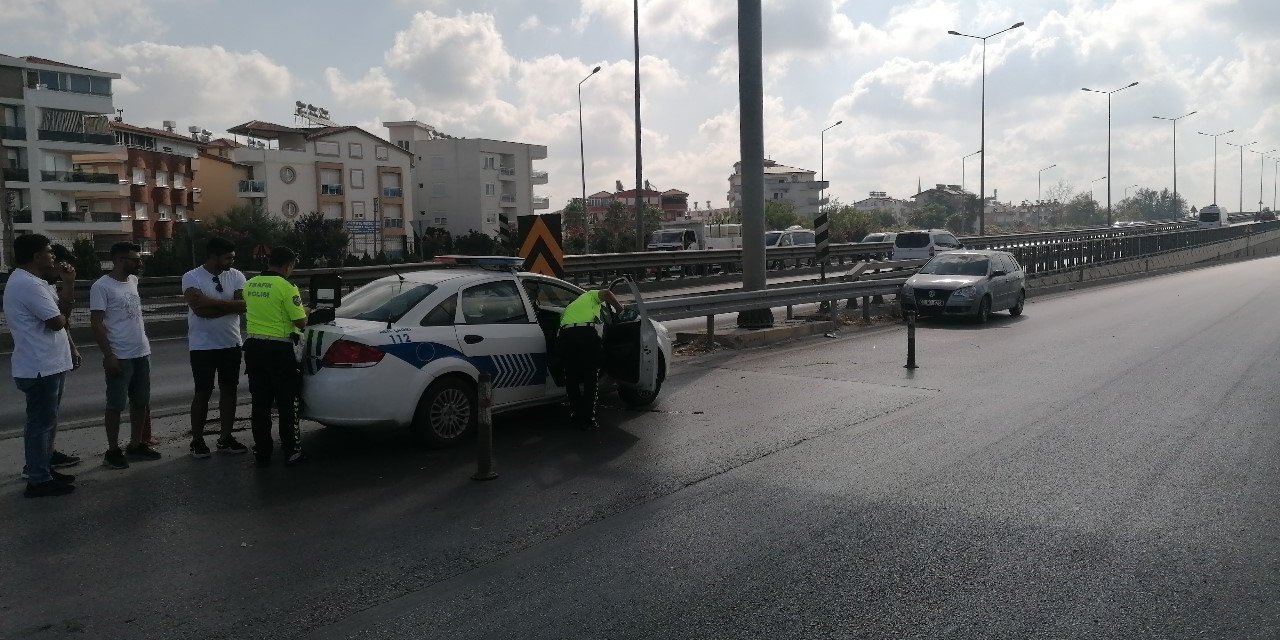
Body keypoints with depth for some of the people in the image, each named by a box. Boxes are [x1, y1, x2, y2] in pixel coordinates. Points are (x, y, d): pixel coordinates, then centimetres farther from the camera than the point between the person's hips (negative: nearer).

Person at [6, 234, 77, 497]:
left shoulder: (28, 281, 14)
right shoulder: (28, 284, -21)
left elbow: (60, 306, 19)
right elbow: (56, 322, -23)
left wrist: (68, 281, 8)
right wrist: (62, 317, -6)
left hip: (47, 364, 11)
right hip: (40, 367, -11)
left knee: (45, 421, 19)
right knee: (40, 423, -4)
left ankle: (42, 470, 29)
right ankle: (39, 481, 3)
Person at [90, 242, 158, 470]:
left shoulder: (133, 281, 10)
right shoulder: (102, 286, -12)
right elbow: (97, 323, -14)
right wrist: (108, 355, -19)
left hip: (142, 353, 7)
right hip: (119, 356, -7)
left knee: (141, 402, 13)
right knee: (116, 405, 1)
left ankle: (136, 445, 23)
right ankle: (113, 451, 11)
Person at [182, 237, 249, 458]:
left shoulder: (236, 276, 2)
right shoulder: (192, 278, -9)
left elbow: (243, 305, -11)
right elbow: (199, 309, -22)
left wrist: (210, 304, -18)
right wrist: (228, 305, -16)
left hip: (231, 344, 4)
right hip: (203, 346, -4)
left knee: (229, 390, 8)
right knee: (203, 393, 3)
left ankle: (226, 438, 18)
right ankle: (197, 440, 15)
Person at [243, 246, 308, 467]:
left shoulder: (250, 285, 8)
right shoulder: (285, 287, -13)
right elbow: (301, 322, -12)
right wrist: (305, 313, 10)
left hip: (253, 347, 6)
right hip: (278, 348, -6)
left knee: (260, 402, 11)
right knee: (287, 403, 3)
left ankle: (262, 454, 16)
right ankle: (292, 452, 8)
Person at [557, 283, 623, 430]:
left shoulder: (568, 309, 42)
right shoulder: (590, 296, 28)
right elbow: (607, 293, 8)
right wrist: (621, 309, 17)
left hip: (565, 335, 4)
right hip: (587, 334, -4)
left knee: (571, 379, 17)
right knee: (590, 379, 6)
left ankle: (575, 417, 22)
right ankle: (587, 419, 6)